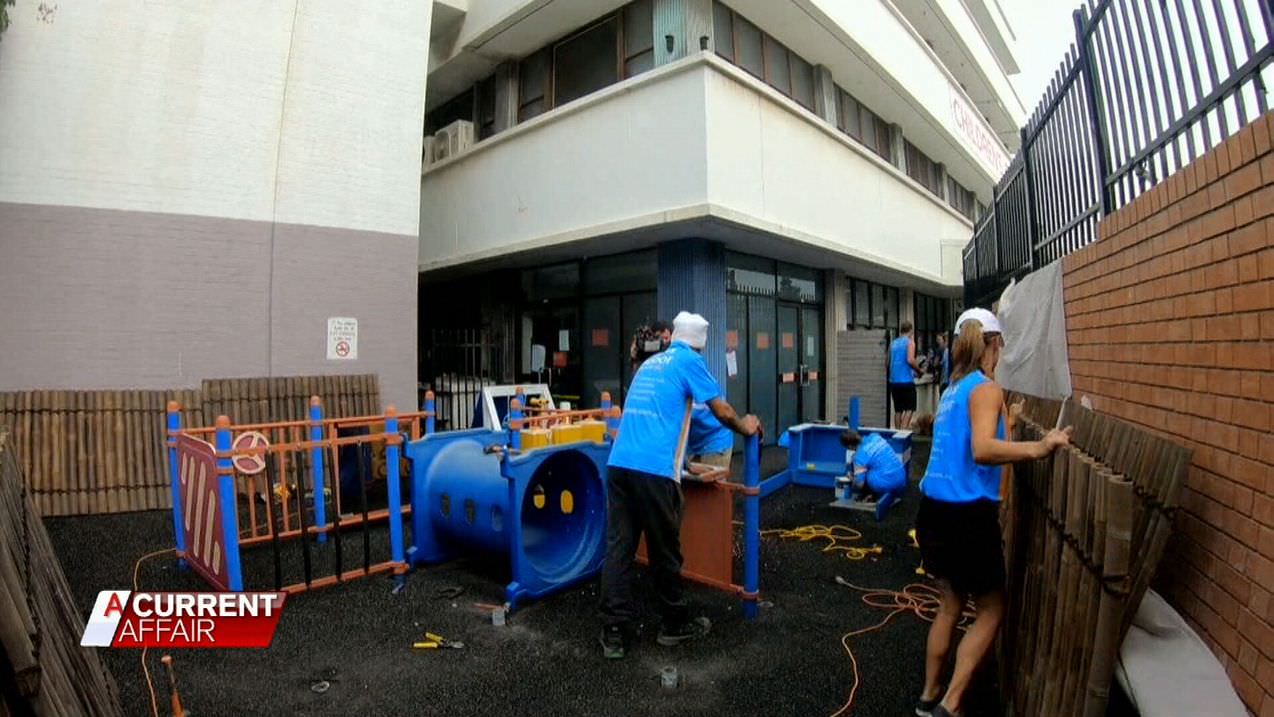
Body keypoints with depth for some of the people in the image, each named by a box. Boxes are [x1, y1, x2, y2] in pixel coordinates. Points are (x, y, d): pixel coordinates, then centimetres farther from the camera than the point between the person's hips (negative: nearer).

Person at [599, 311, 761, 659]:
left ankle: (614, 631, 11)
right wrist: (746, 427, 24)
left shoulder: (650, 362, 24)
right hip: (653, 468, -6)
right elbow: (723, 413, 3)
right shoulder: (690, 362, 3)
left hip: (619, 463, 6)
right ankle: (675, 624, 25)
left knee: (618, 546, 7)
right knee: (664, 550, 8)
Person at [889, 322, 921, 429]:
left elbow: (888, 362, 14)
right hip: (906, 380, -6)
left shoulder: (893, 343, 12)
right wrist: (918, 369, -3)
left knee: (898, 410, 11)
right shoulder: (910, 342, -5)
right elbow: (910, 360, -17)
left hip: (894, 380, 6)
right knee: (909, 409, -1)